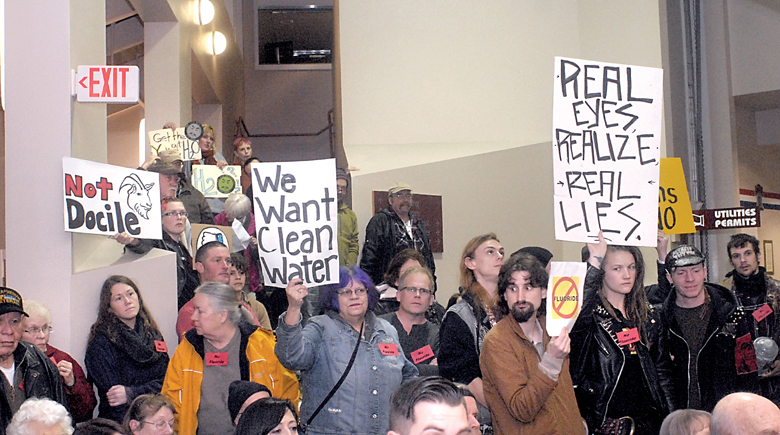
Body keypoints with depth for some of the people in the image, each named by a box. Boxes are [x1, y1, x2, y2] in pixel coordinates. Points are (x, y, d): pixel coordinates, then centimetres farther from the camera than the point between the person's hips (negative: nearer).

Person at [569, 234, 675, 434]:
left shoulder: (648, 316, 12)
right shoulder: (590, 314, -7)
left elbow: (661, 368, 16)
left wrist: (671, 418, 12)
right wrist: (594, 262, -35)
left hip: (647, 417, 5)